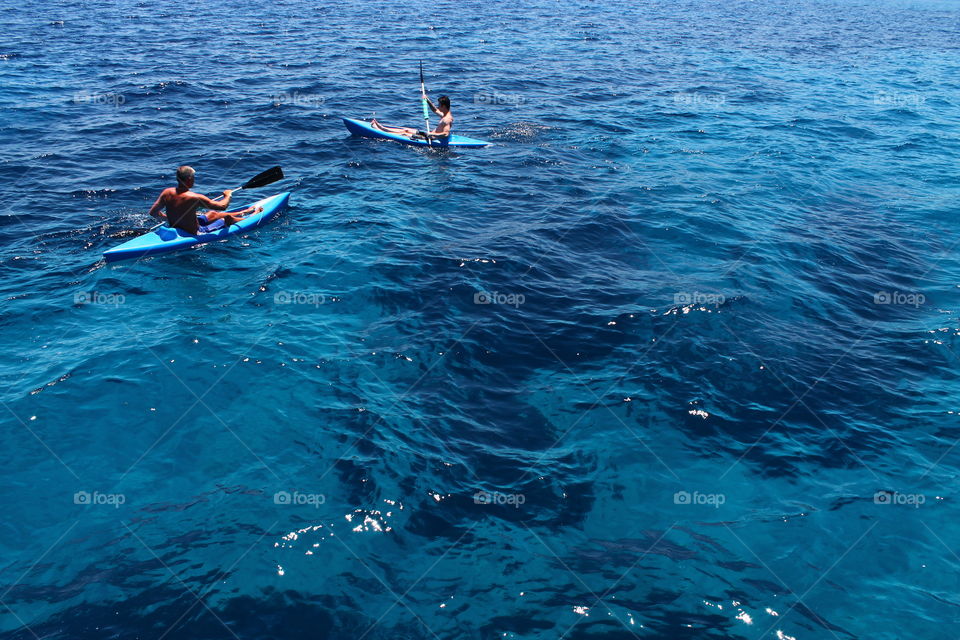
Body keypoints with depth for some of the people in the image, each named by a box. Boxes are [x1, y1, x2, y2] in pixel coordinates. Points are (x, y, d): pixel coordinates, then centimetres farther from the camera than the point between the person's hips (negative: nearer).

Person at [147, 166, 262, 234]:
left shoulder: (167, 193, -13)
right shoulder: (195, 198, -33)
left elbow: (153, 212, -4)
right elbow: (223, 206, -25)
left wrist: (169, 218, 15)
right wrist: (228, 195, -3)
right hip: (194, 234, -7)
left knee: (213, 214, 27)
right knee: (228, 218, 13)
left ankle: (246, 211, 49)